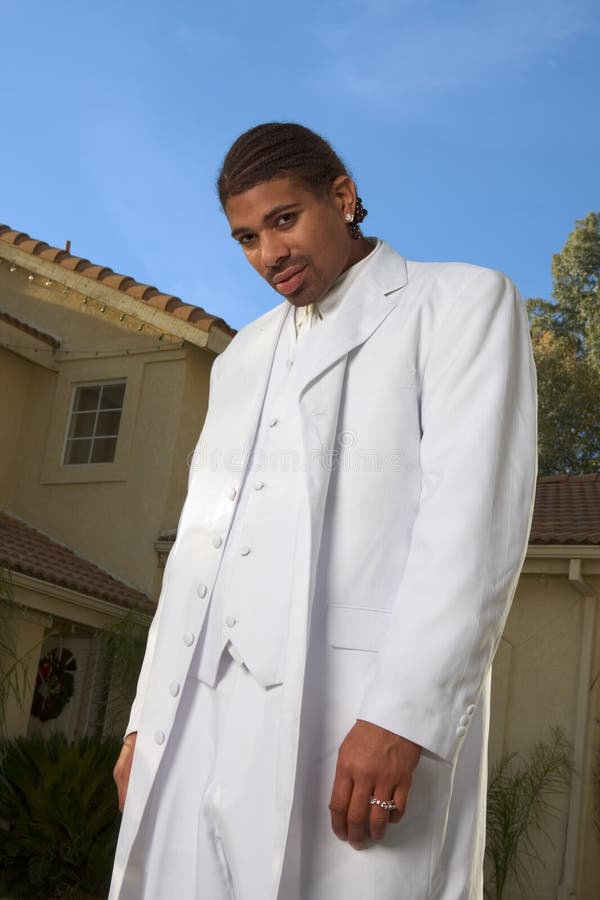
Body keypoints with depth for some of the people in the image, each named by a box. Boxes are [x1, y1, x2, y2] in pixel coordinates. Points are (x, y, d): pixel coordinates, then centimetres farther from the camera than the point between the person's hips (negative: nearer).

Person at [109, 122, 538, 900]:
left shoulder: (463, 302, 6)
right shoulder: (242, 358, 25)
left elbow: (477, 509, -7)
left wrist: (403, 713, -17)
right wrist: (150, 716, 11)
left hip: (363, 712, -5)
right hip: (203, 716, 6)